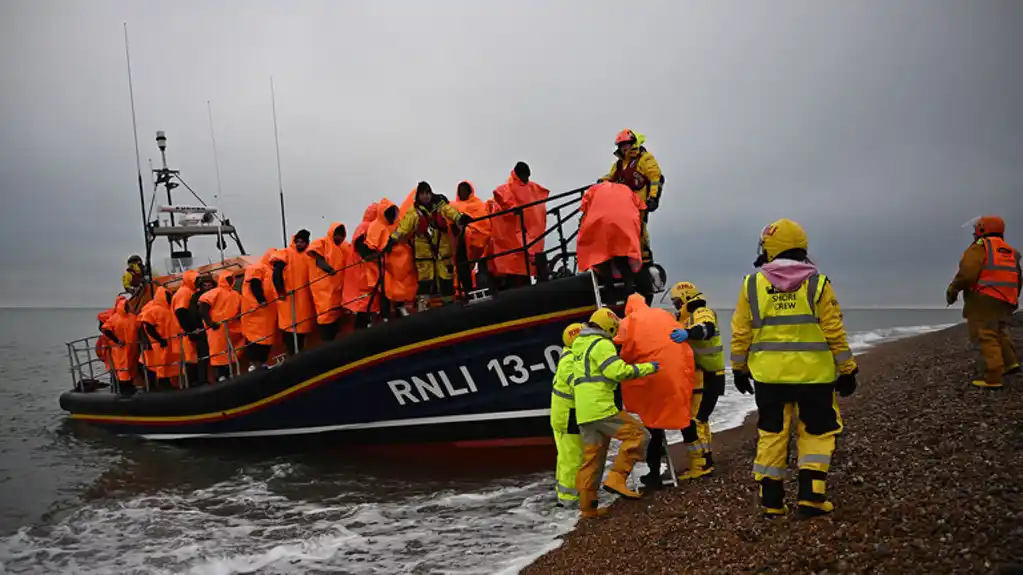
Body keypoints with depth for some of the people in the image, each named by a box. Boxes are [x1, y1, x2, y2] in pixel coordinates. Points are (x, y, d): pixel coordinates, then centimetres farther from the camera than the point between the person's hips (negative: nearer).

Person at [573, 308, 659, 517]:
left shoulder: (579, 344, 23)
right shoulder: (601, 344, -6)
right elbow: (618, 371, -16)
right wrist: (648, 367, -8)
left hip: (583, 413, 9)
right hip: (601, 408, -9)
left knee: (591, 458, 11)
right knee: (638, 434, -6)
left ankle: (587, 506, 13)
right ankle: (617, 478, -14)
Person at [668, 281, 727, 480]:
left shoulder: (702, 313, -12)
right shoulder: (690, 318, 22)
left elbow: (707, 329, -35)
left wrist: (688, 333, -54)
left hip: (705, 379, -11)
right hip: (702, 378, 11)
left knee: (693, 421, -14)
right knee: (699, 420, 19)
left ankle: (700, 465, -11)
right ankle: (705, 461, 29)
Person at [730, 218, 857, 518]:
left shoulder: (752, 284, 0)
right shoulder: (816, 283, -3)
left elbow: (741, 334, 3)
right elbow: (835, 332, -2)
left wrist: (739, 369, 13)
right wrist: (846, 370, 6)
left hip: (768, 375, 1)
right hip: (813, 373, -1)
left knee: (771, 435, 10)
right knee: (816, 433, 12)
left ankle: (771, 500, 13)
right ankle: (811, 495, 6)